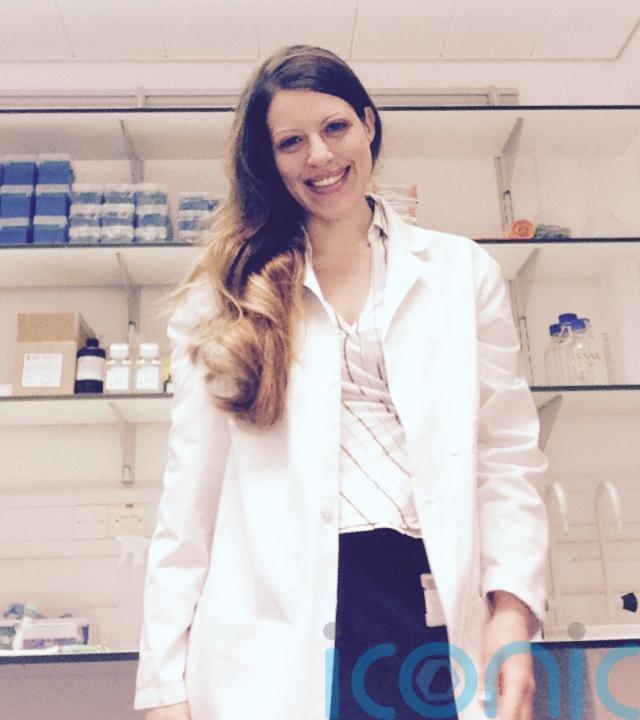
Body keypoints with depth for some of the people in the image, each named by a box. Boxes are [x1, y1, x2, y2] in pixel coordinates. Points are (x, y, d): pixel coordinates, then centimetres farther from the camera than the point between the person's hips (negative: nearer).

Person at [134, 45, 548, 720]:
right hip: (282, 622, 0)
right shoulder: (230, 294, 5)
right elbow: (189, 495, 2)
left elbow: (507, 456, 5)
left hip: (433, 603, 1)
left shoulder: (463, 272, 7)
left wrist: (512, 609, -8)